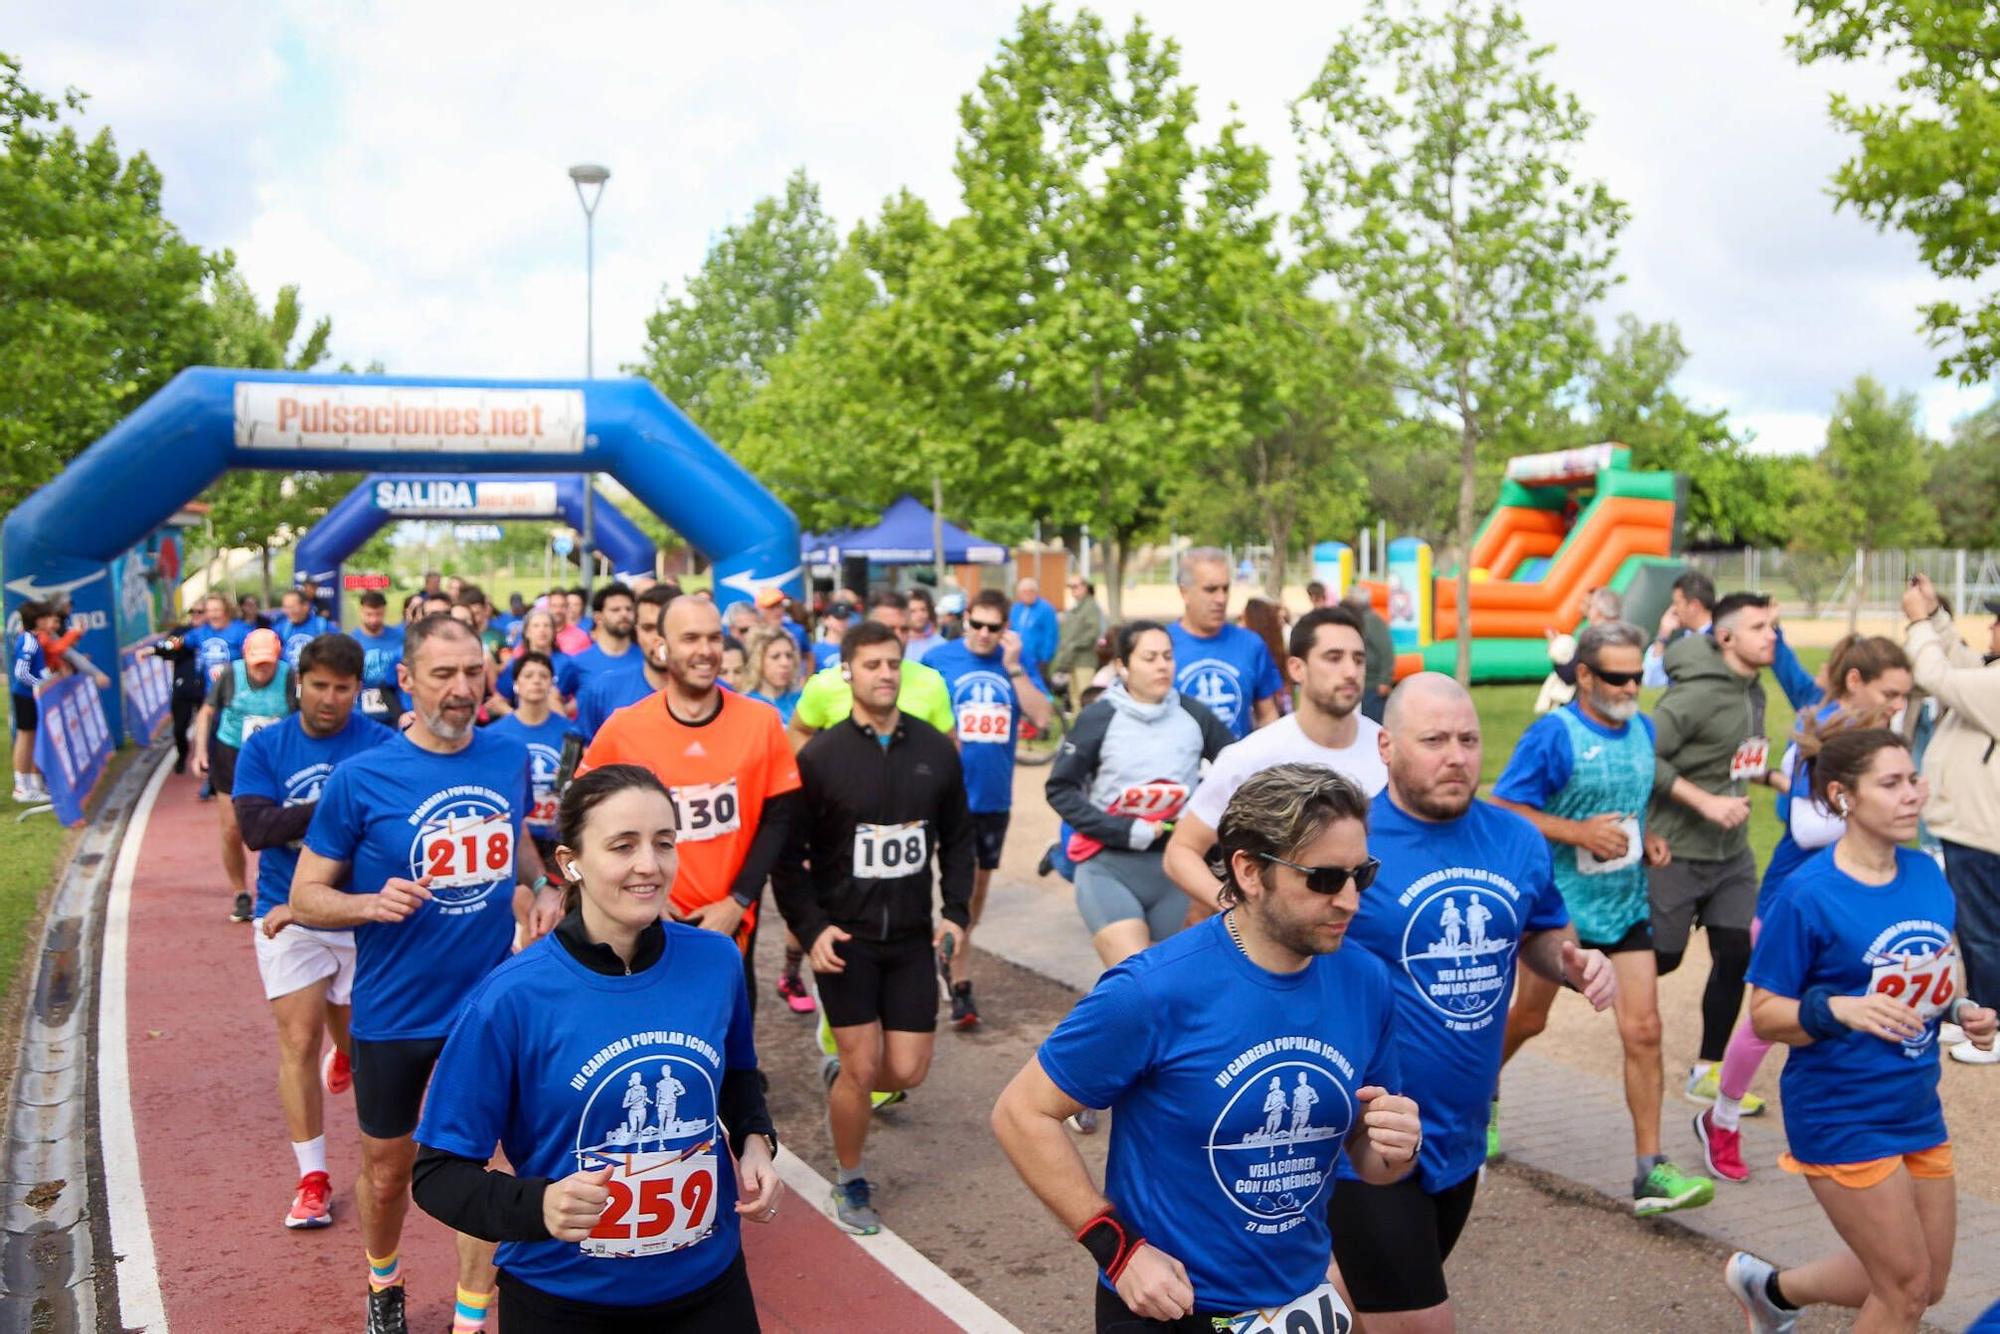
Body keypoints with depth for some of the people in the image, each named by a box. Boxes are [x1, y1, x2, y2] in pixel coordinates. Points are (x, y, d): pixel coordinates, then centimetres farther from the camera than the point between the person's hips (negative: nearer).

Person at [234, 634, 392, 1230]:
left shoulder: (382, 745, -10)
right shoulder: (264, 746, -3)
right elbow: (254, 827, -14)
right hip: (286, 915, 0)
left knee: (353, 1038, 17)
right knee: (299, 1042, -4)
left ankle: (343, 1054, 56)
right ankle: (312, 1178, 8)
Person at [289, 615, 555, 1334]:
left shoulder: (509, 757, -4)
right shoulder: (360, 779, -15)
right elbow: (304, 898, -8)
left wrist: (541, 889, -3)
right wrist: (370, 904, -28)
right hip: (393, 1013, -1)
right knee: (388, 1170, 17)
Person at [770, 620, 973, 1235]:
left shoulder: (935, 750, 1)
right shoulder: (820, 756, -9)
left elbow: (957, 838, 11)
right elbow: (788, 855, -5)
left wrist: (957, 912, 0)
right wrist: (810, 929, -14)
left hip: (913, 937, 3)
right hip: (844, 936, -3)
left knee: (908, 1071, 1)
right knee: (862, 1069, -2)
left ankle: (842, 1078, 35)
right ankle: (851, 1183, 23)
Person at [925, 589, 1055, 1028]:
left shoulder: (1015, 663, 2)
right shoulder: (939, 660, -5)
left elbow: (1042, 717, -10)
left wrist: (1013, 666, -15)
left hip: (995, 795, 4)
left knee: (980, 884, 18)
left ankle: (954, 954, 39)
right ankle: (961, 983, 2)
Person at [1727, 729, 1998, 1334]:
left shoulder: (1926, 874, 0)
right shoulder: (1809, 894, -18)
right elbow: (1764, 1014, -14)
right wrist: (1836, 1011, -31)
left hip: (1918, 1108, 7)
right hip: (1843, 1118, -7)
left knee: (1926, 1283, 19)